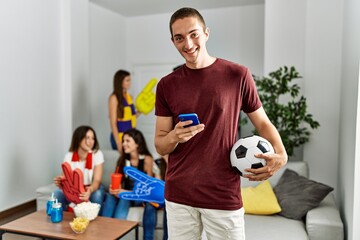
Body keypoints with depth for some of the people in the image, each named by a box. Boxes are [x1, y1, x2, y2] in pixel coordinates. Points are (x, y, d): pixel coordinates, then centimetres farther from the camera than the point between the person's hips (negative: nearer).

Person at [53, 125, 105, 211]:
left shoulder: (97, 154, -17)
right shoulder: (69, 156, -10)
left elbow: (97, 180, -24)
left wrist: (90, 190, -48)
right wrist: (60, 182, -43)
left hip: (92, 188, -2)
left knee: (97, 194, -34)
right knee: (57, 193, -25)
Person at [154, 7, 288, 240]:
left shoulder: (238, 75, -5)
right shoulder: (167, 85, 1)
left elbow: (263, 123, 4)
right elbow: (160, 146, 3)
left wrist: (281, 154, -14)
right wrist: (174, 137, -19)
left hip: (224, 196, -2)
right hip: (178, 195, 2)